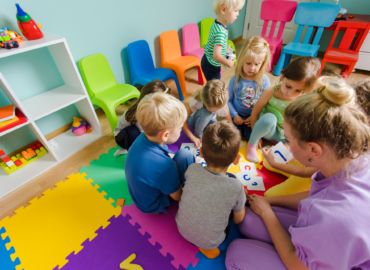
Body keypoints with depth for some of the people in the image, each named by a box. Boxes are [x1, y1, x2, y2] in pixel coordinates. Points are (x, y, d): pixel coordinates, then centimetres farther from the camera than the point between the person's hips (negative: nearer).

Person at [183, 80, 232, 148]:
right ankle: (198, 135, -15)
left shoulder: (223, 105, -28)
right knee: (205, 113, -38)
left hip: (209, 122, 3)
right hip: (196, 121, -2)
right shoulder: (196, 102, -35)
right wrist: (192, 137, -37)